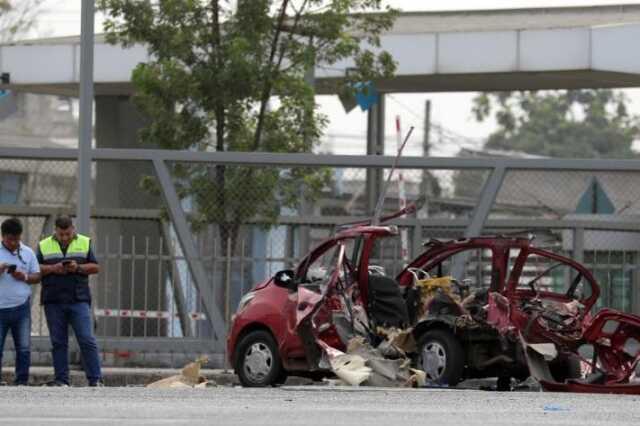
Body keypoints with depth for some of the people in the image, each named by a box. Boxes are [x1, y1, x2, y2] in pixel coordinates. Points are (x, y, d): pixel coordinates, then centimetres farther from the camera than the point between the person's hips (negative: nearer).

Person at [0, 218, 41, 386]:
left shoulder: (28, 253, 9)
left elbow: (37, 276, 12)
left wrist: (25, 277, -8)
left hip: (21, 307, 2)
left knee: (24, 347, -1)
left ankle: (21, 382, 4)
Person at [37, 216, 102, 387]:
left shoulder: (85, 243, 8)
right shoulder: (44, 246, 9)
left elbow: (95, 267, 7)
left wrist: (78, 267, -11)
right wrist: (53, 268, -13)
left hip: (78, 300, -1)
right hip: (53, 302, 1)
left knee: (87, 340, -8)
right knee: (58, 342, 2)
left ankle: (95, 379, -9)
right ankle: (61, 379, 6)